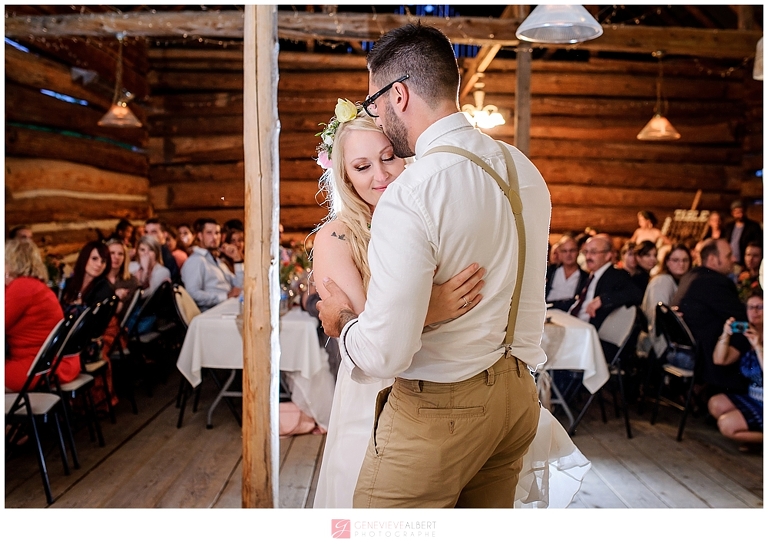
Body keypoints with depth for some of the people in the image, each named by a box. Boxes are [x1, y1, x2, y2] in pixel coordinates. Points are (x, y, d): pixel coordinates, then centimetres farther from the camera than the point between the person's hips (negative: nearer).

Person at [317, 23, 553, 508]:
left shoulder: (407, 200, -24)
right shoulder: (524, 169, 1)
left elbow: (385, 353, -23)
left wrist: (341, 322, -5)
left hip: (436, 411, -7)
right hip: (518, 393, 8)